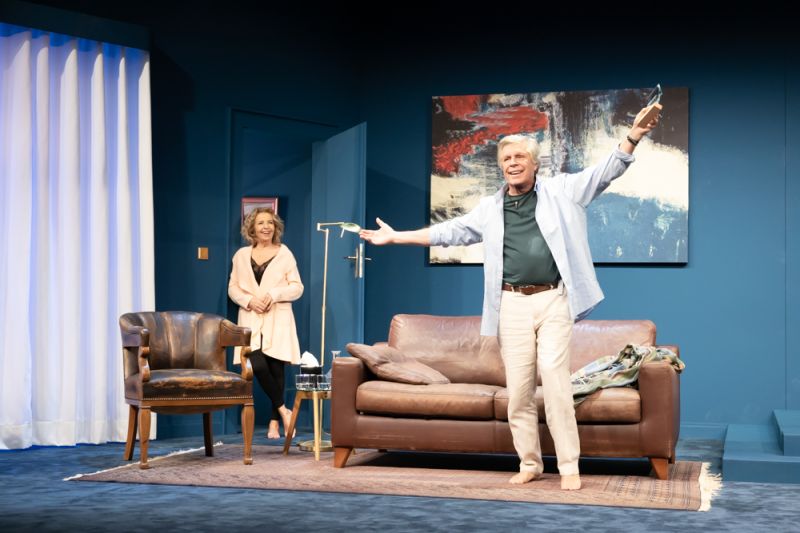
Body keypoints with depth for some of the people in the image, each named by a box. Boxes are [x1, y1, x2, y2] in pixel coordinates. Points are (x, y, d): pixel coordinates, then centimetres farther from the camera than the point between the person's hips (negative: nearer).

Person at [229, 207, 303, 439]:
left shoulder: (284, 253, 5)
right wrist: (249, 301, -9)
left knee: (276, 367, -2)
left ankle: (274, 422, 8)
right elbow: (233, 288, 9)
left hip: (278, 319, -1)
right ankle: (283, 410, 1)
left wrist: (274, 294, -14)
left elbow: (297, 288, 2)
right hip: (251, 319, 1)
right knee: (257, 365, -15)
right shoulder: (241, 255, 10)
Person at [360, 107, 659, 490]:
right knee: (518, 389, 3)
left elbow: (606, 170, 0)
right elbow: (450, 232, 20)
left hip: (553, 301, -3)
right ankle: (529, 463, 14)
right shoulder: (490, 208, 15)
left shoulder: (561, 191, 7)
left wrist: (633, 135, -16)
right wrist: (396, 237, 18)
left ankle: (569, 466, -1)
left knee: (555, 382, -9)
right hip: (512, 305, 3)